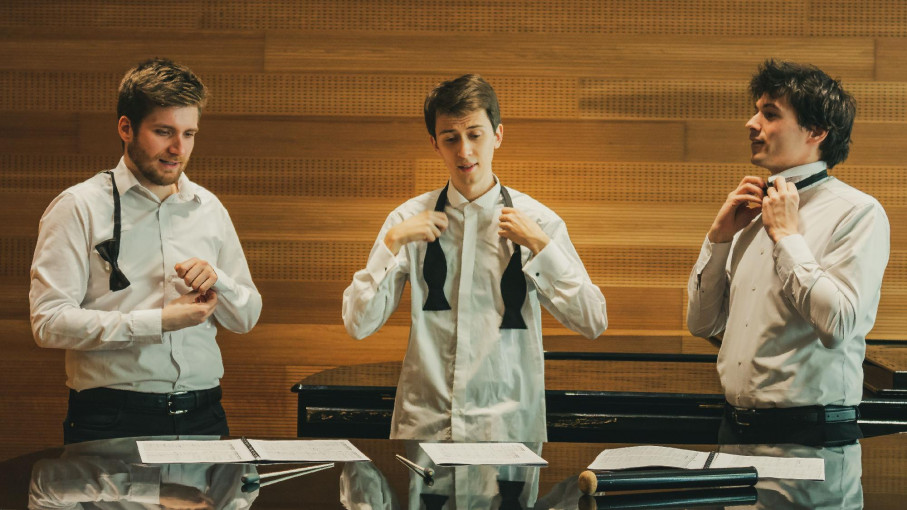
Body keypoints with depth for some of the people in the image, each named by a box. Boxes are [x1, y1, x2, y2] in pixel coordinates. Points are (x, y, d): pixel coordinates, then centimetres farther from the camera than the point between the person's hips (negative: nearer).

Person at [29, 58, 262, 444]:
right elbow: (48, 323, -11)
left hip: (202, 416, 4)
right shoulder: (79, 208, 0)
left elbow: (247, 318, 19)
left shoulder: (208, 208, 16)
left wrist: (216, 280, -3)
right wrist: (159, 321, -13)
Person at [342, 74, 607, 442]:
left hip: (508, 423, -1)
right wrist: (393, 242, -11)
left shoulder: (536, 219, -3)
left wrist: (539, 245, -14)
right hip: (423, 421, 1)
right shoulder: (410, 218, 2)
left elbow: (593, 324, -7)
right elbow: (358, 325, -1)